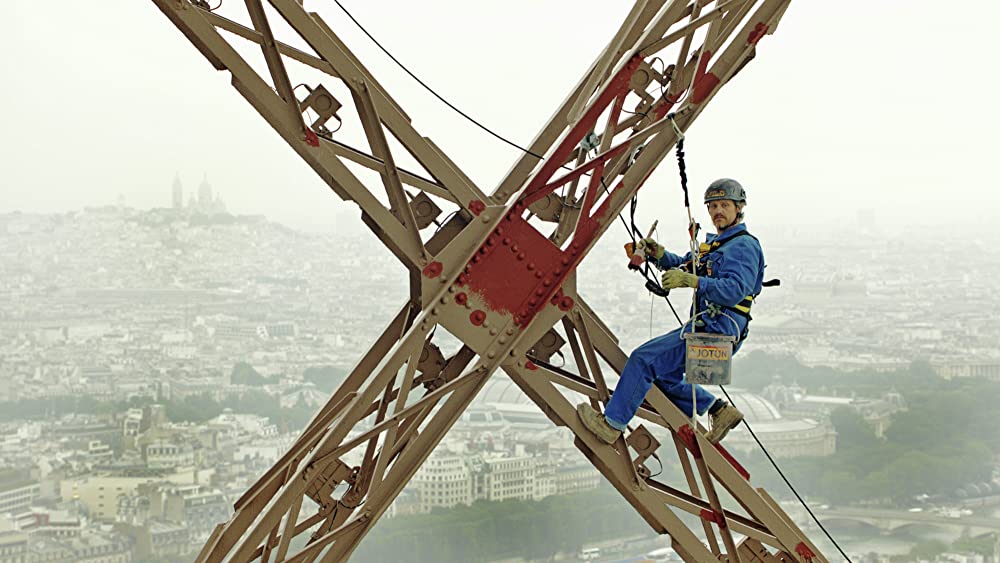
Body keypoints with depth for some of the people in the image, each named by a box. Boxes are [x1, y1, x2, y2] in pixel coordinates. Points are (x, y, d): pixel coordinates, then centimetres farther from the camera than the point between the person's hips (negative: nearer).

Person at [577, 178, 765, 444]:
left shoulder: (744, 246, -10)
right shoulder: (715, 243, 22)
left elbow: (735, 290, -24)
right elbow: (682, 265, 28)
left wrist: (692, 280, -36)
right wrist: (657, 253, 7)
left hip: (717, 331, -11)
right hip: (706, 326, 11)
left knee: (644, 359, -16)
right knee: (664, 375, 17)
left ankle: (612, 423, -13)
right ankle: (719, 410, 17)